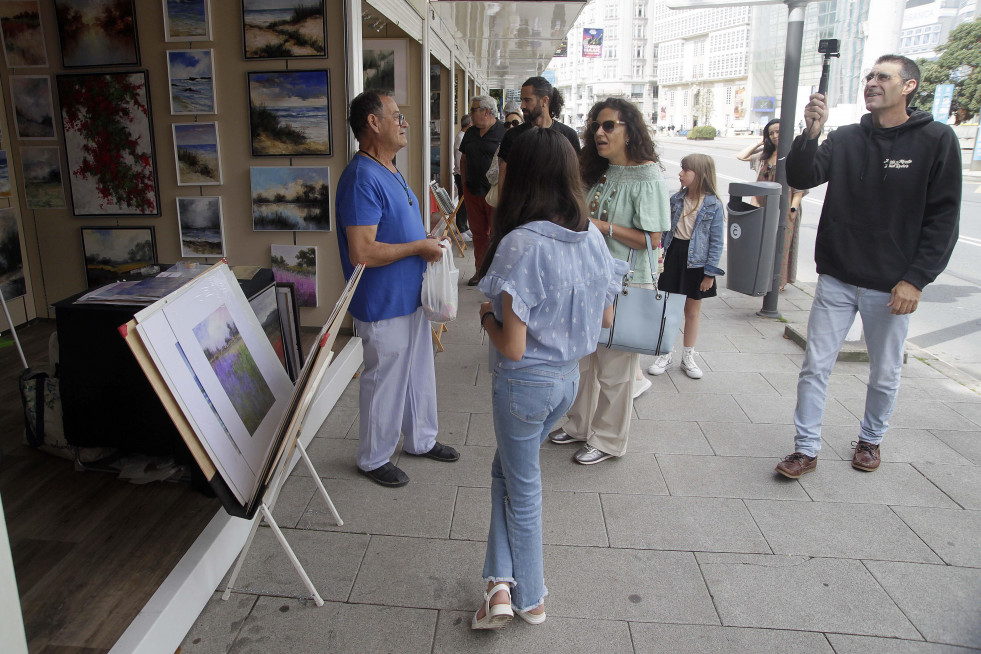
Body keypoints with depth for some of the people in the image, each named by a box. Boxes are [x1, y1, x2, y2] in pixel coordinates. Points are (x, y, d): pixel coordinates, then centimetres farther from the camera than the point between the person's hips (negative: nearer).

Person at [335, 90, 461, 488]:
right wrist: (419, 247, -19)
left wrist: (432, 239, 7)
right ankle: (373, 459, 26)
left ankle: (421, 440, 41)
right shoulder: (362, 178, -23)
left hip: (410, 297, 10)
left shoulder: (389, 171, 10)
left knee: (419, 374, 21)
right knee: (384, 382, 6)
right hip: (383, 305, -10)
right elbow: (362, 252, -30)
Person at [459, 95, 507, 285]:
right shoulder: (470, 133, 14)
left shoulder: (505, 132, -7)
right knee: (478, 233, 12)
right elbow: (464, 160, 22)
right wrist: (464, 183, 15)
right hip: (473, 192, 6)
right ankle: (480, 270, 23)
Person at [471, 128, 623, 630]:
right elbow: (605, 318, 7)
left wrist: (486, 316, -5)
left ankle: (529, 598, 32)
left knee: (522, 489, 14)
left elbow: (513, 347, -24)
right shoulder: (592, 236, -4)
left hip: (524, 383, -7)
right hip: (569, 377, 7)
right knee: (508, 468, 25)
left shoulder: (520, 245, -25)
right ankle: (504, 582, 27)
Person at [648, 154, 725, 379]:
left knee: (693, 311, 12)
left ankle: (688, 357, 27)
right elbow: (666, 229, 7)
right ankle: (665, 355, 22)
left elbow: (717, 242, -8)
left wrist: (710, 273, -10)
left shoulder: (713, 205, -10)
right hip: (673, 255, 3)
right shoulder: (676, 199, 0)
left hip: (696, 261, -3)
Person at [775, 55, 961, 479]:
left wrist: (917, 279, -11)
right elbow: (800, 178, -7)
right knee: (815, 366, 3)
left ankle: (871, 440, 36)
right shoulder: (846, 138, 5)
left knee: (885, 374, 13)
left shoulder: (936, 140, -4)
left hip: (891, 286, -2)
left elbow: (944, 218, -5)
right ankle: (806, 449, 15)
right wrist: (811, 134, -24)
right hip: (836, 279, 2)